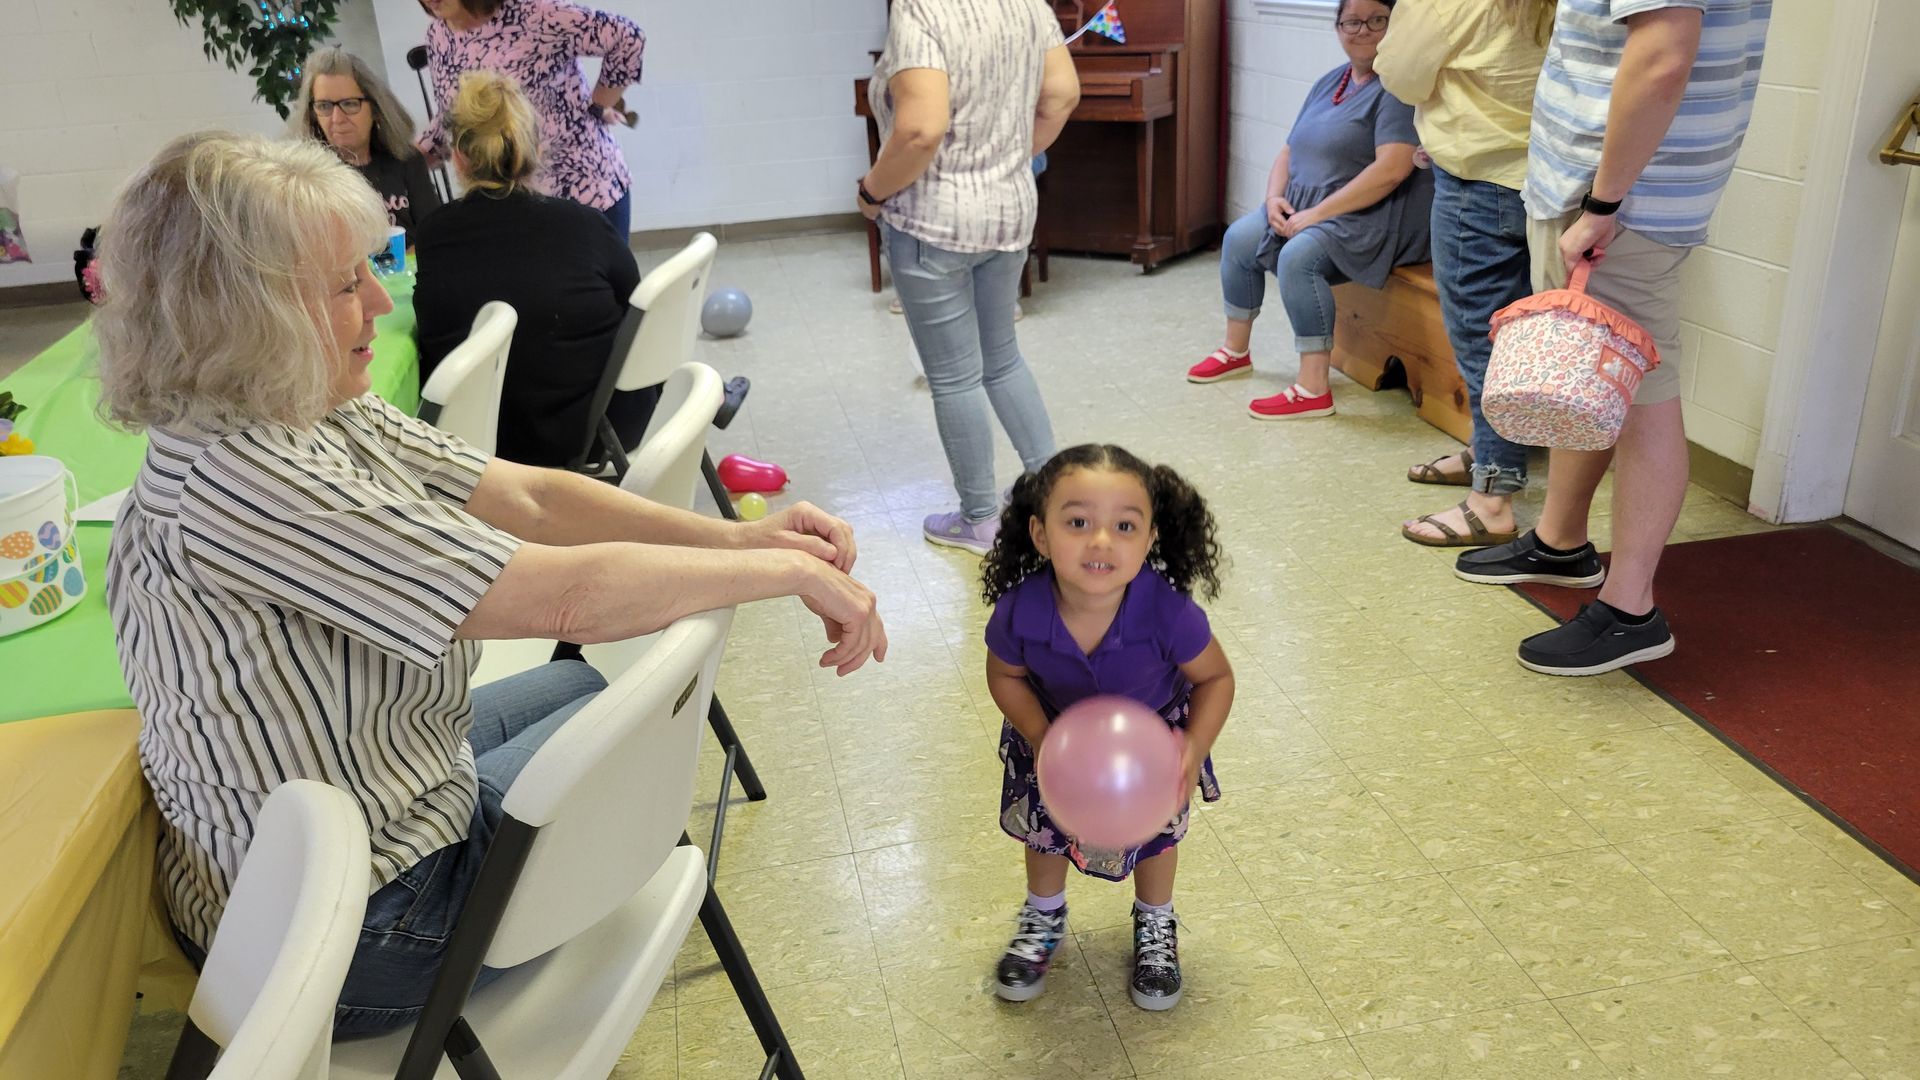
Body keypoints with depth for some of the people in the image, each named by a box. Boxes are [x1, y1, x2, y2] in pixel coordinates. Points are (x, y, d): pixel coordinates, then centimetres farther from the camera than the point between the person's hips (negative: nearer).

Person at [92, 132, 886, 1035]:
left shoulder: (318, 416, -5)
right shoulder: (232, 479, -33)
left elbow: (525, 497, -4)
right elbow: (563, 597, -35)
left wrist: (738, 537, -14)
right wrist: (786, 569, -25)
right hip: (353, 939, -8)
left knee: (583, 683, 23)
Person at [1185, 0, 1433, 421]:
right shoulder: (1329, 83, 15)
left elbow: (1392, 169, -25)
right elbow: (1290, 152, 17)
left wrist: (1317, 214, -23)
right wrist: (1275, 197, -5)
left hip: (1371, 215, -9)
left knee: (1298, 256, -31)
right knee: (1239, 238, -1)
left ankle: (1314, 389, -27)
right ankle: (1237, 351, 16)